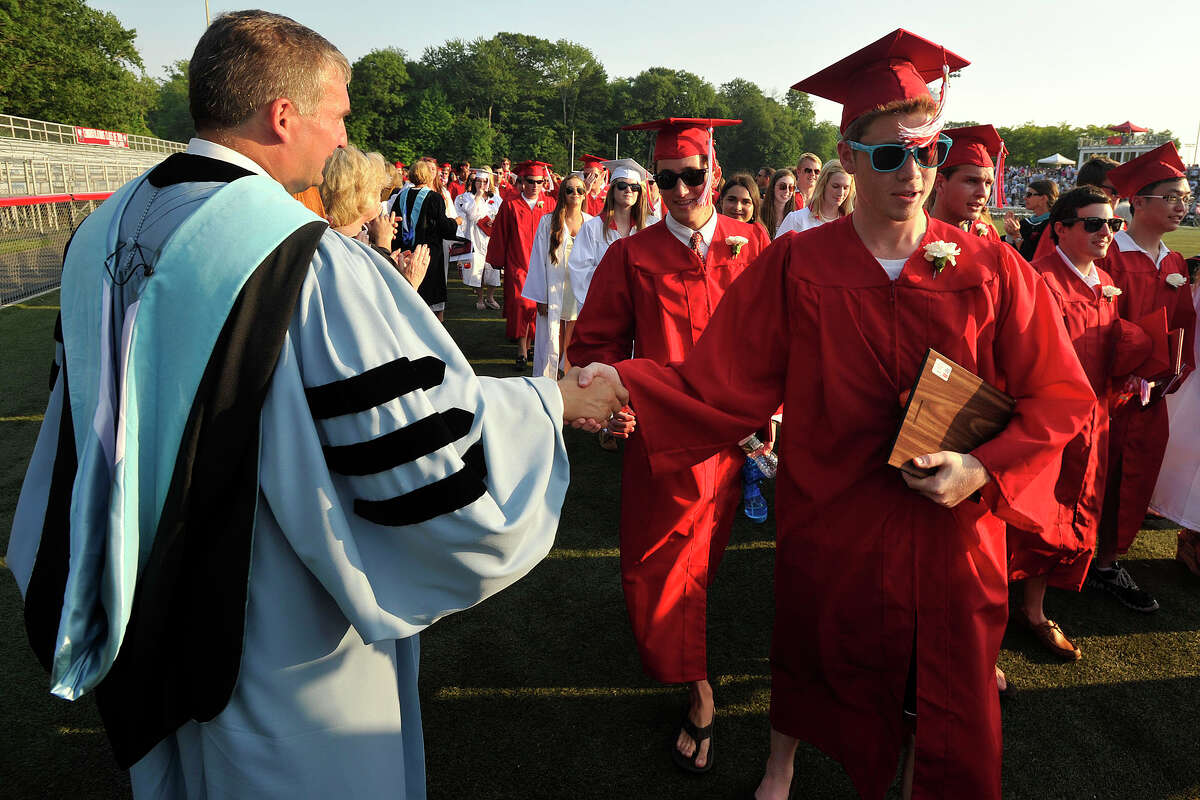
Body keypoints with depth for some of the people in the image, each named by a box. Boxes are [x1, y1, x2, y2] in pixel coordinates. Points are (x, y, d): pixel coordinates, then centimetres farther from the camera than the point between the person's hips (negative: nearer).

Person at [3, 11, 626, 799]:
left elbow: (83, 427, 9)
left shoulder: (101, 233, -3)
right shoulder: (314, 264, -27)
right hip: (284, 649, -6)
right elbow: (440, 459, -25)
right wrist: (555, 400, -10)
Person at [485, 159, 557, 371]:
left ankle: (527, 343, 24)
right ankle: (522, 351, -3)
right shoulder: (510, 205, 0)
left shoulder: (549, 204, 4)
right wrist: (498, 261, 7)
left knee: (535, 305, 6)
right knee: (520, 305, -10)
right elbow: (500, 235, 6)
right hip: (517, 264, -2)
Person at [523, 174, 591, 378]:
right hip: (554, 291, -2)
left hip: (581, 292, 2)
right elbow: (538, 260, -1)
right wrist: (540, 296, -6)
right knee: (553, 342, 2)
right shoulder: (548, 222, 0)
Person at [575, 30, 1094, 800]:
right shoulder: (795, 267, -10)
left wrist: (984, 469, -19)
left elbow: (1061, 397, -4)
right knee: (814, 659, 21)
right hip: (830, 524, 0)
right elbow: (724, 386, -13)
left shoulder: (991, 270, -7)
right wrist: (622, 386, -29)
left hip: (951, 528, 1)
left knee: (946, 697, 16)